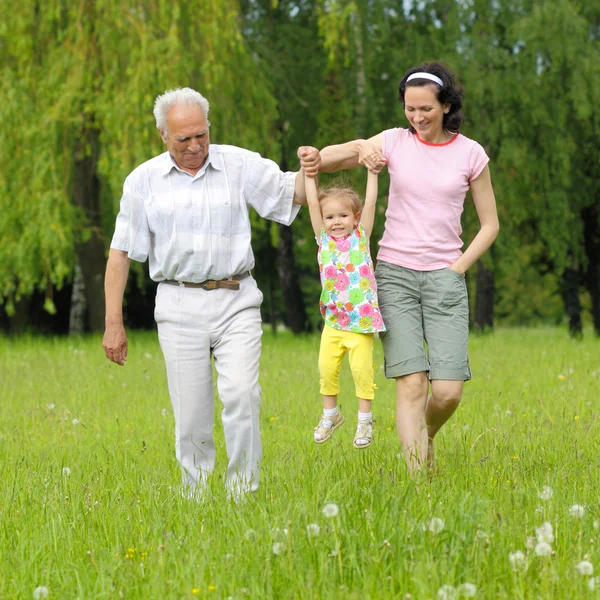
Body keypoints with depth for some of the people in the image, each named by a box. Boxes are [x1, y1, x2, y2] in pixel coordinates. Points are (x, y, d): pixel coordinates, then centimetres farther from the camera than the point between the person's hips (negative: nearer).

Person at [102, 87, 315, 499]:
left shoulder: (240, 165, 4)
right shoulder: (144, 181, 4)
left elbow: (293, 195, 5)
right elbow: (121, 253, 6)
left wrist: (308, 172, -21)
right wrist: (114, 323, 2)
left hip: (236, 300, 0)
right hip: (180, 306, 1)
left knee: (241, 394, -18)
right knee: (191, 417, 1)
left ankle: (244, 492, -10)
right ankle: (195, 499, 12)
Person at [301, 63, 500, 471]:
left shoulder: (471, 154, 3)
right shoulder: (394, 142, 4)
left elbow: (490, 225, 10)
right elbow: (333, 158, 7)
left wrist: (458, 268, -2)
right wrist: (314, 161, -16)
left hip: (445, 276, 0)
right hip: (395, 273, 0)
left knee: (448, 392, -9)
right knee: (411, 383, -13)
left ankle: (425, 437, 24)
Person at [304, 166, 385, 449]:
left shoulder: (361, 237, 2)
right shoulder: (324, 239, 5)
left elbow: (370, 203, -2)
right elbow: (313, 204, 1)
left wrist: (372, 172, -5)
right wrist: (309, 173, 0)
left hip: (361, 319, -2)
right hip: (333, 320, 2)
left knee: (361, 368, -6)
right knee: (327, 367, 3)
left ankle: (364, 418, 8)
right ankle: (330, 413, 23)